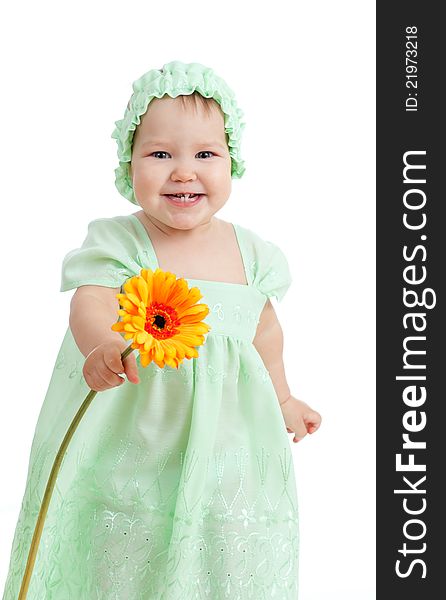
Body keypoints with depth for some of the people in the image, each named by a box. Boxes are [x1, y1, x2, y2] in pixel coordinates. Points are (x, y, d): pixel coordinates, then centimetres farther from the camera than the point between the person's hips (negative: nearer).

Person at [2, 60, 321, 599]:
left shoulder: (250, 252, -1)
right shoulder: (118, 243, -12)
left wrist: (282, 399, 28)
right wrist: (102, 345, -53)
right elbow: (91, 304, -30)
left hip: (225, 436, 3)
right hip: (133, 442, -2)